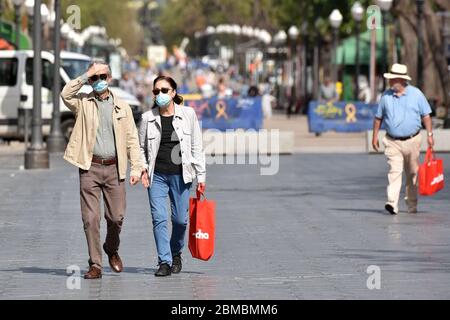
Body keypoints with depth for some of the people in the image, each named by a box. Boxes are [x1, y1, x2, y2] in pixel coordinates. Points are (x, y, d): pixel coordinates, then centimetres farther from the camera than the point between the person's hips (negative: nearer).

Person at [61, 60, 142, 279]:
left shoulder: (122, 107, 11)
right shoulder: (83, 103, 6)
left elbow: (132, 139, 9)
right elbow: (66, 94, -15)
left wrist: (136, 168, 0)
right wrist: (85, 77, -8)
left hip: (114, 168, 1)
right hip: (90, 168, -1)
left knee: (116, 217, 2)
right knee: (90, 218, -4)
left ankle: (112, 250, 31)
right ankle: (95, 265, 2)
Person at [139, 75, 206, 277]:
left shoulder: (188, 114, 2)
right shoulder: (148, 118, 4)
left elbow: (197, 147, 4)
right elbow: (141, 147, 13)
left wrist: (201, 176, 2)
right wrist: (143, 168, -4)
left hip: (180, 175, 0)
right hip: (157, 176, 0)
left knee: (180, 219, 4)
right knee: (159, 218, -8)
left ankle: (176, 254, 30)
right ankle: (164, 262, -4)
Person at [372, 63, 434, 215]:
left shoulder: (416, 94, -1)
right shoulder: (386, 95, 3)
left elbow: (426, 115, 3)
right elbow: (378, 117, 11)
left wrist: (430, 135, -3)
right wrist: (375, 136, 8)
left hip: (412, 140, 0)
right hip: (392, 142, 0)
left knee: (412, 174, 10)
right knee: (394, 171, -14)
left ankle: (412, 204, 23)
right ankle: (392, 203, -23)